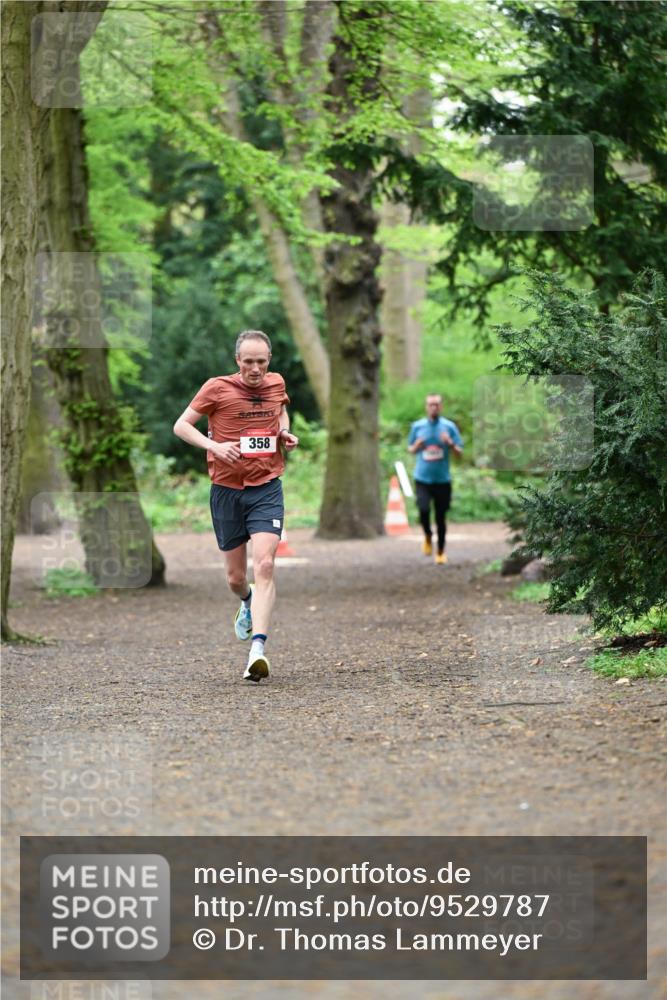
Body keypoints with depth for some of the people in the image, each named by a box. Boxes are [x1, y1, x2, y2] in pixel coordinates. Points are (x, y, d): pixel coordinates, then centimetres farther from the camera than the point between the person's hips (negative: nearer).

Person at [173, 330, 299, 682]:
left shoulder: (277, 383, 4)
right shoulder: (218, 388, -6)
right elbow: (181, 425, -1)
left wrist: (286, 434, 5)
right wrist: (214, 445, -18)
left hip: (267, 489, 1)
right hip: (226, 490, 0)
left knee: (264, 564, -19)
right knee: (236, 578, 8)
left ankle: (257, 650, -26)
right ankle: (248, 603, 47)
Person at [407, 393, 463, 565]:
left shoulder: (449, 427, 1)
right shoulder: (417, 426, 4)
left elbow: (459, 452, 3)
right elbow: (410, 449, 15)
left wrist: (451, 444, -17)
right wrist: (416, 447, -8)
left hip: (442, 479, 0)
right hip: (423, 478, 0)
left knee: (441, 517, 5)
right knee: (423, 509, -19)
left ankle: (440, 552, 22)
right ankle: (427, 536, 12)